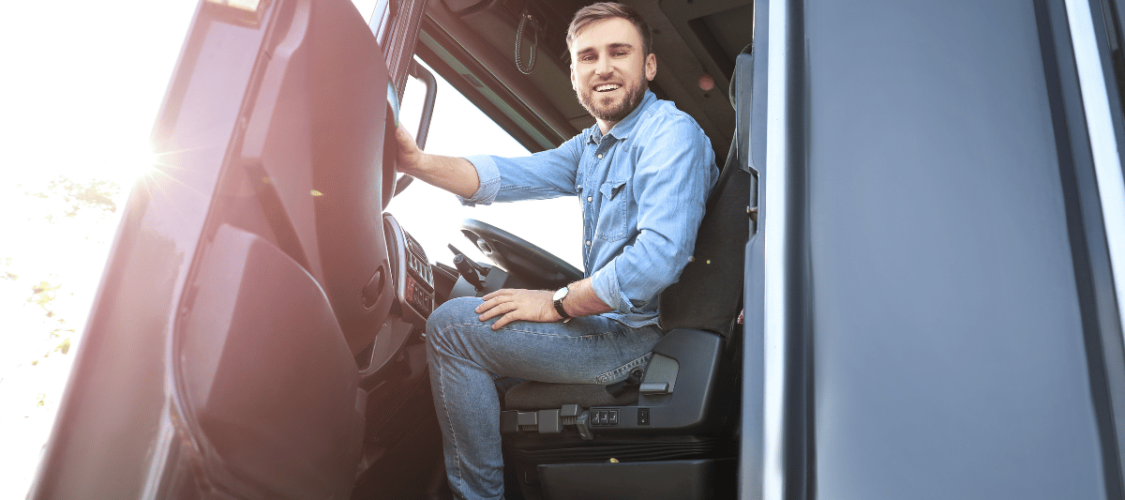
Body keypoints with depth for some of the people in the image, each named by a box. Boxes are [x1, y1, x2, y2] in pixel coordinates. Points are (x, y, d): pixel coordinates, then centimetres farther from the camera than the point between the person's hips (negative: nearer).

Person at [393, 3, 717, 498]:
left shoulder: (670, 133, -16)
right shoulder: (592, 145, 14)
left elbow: (660, 257, -29)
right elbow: (508, 176, 5)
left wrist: (558, 304, -20)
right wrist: (417, 161, -11)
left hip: (634, 336, -10)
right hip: (610, 317, 10)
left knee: (450, 326, -11)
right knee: (466, 297, 24)